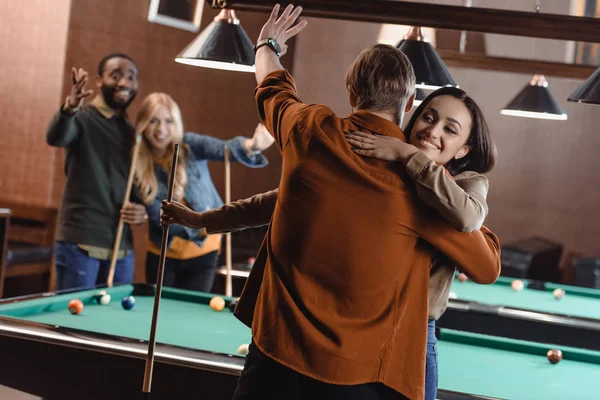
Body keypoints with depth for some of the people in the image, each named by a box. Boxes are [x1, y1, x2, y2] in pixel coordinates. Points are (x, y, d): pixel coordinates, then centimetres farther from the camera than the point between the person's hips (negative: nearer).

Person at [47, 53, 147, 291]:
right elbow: (55, 138, -28)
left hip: (122, 246, 6)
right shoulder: (82, 118, -5)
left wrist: (141, 210, 0)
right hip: (79, 242, -6)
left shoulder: (132, 133, 14)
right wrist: (69, 108, -49)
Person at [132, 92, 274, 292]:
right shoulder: (138, 165, -10)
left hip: (202, 252, -1)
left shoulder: (190, 145, -15)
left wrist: (252, 146, -57)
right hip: (162, 253, 1)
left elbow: (224, 149, -36)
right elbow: (157, 216, -11)